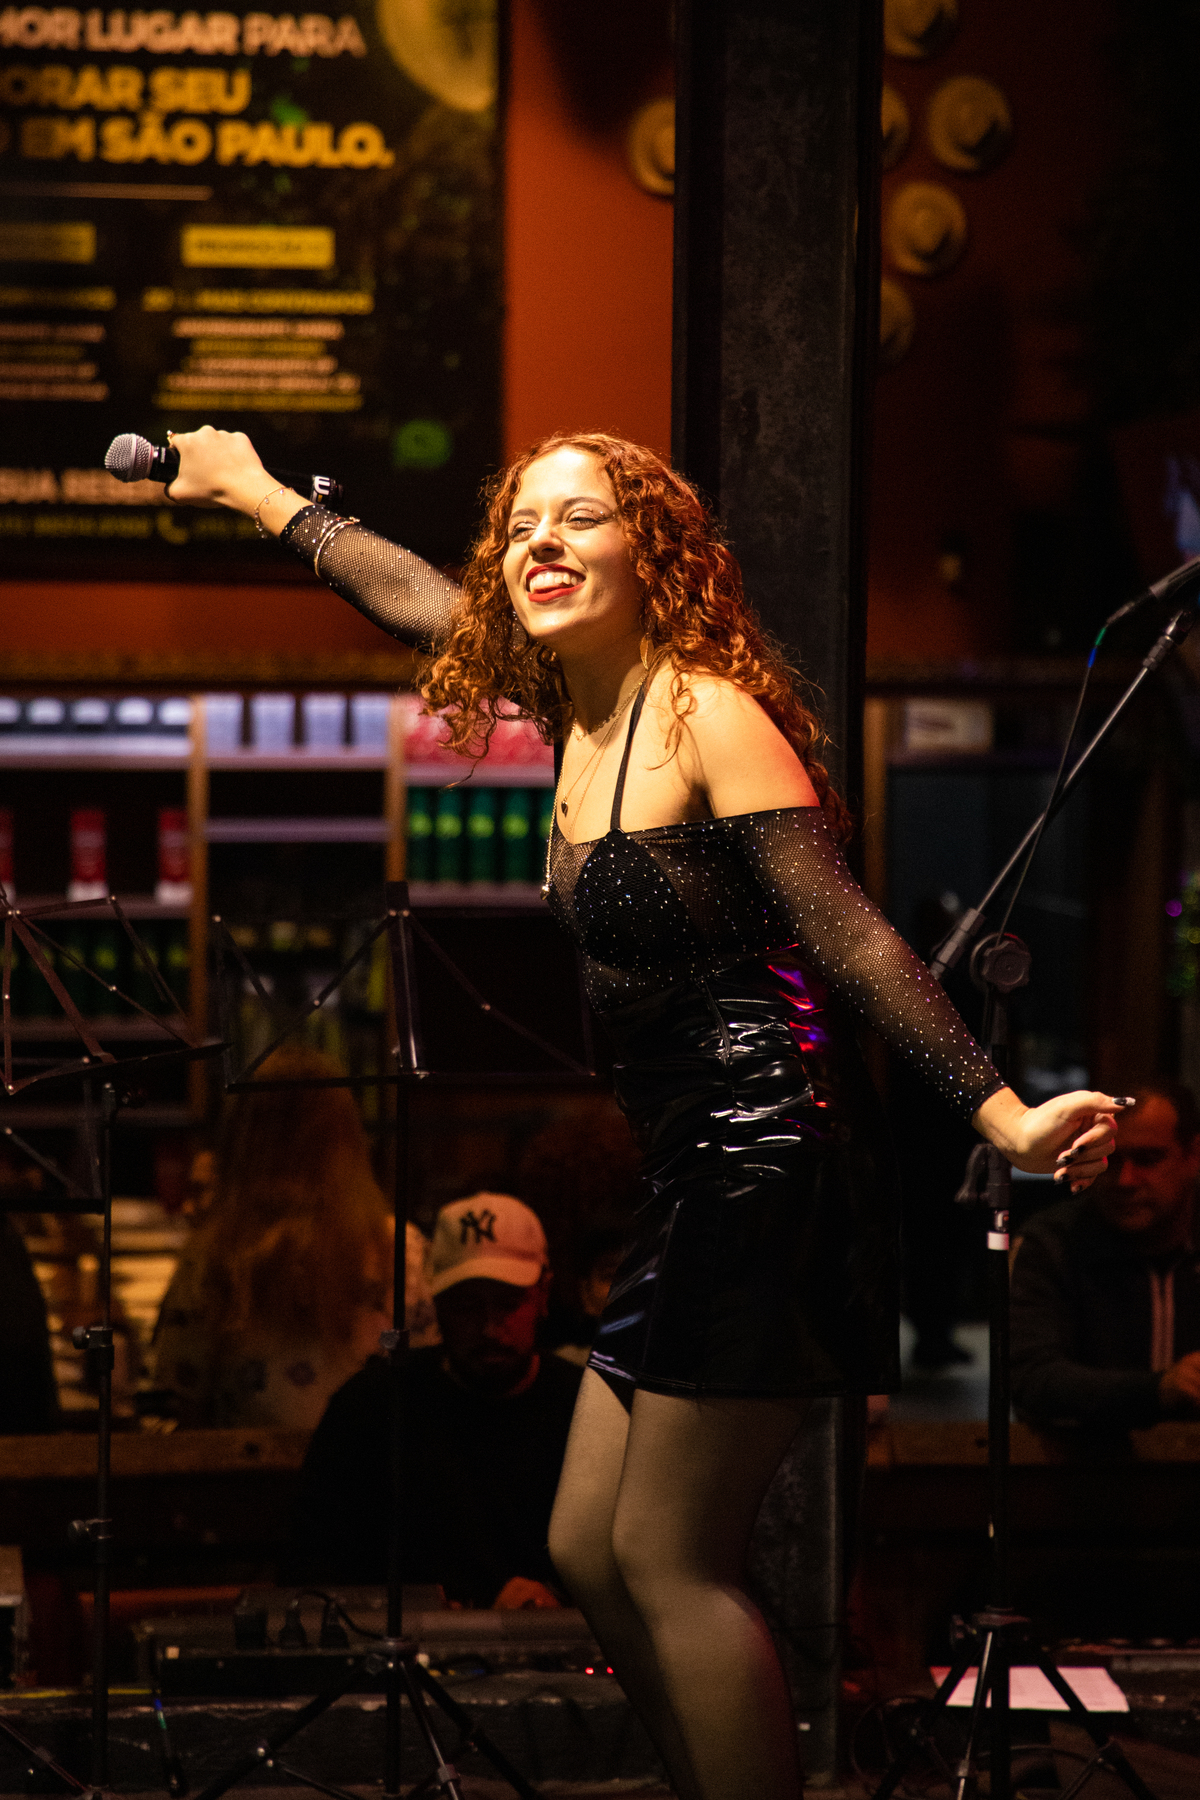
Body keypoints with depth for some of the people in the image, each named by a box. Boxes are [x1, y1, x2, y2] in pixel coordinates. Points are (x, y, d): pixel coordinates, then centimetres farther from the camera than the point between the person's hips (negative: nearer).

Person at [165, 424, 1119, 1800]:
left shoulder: (709, 714, -13)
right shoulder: (581, 705, 11)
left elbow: (852, 940, -17)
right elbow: (422, 601, 29)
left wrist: (1001, 1115, -25)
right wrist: (260, 495, 41)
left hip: (763, 1157, -9)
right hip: (690, 1170, 9)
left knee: (667, 1560, -7)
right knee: (589, 1550, 11)